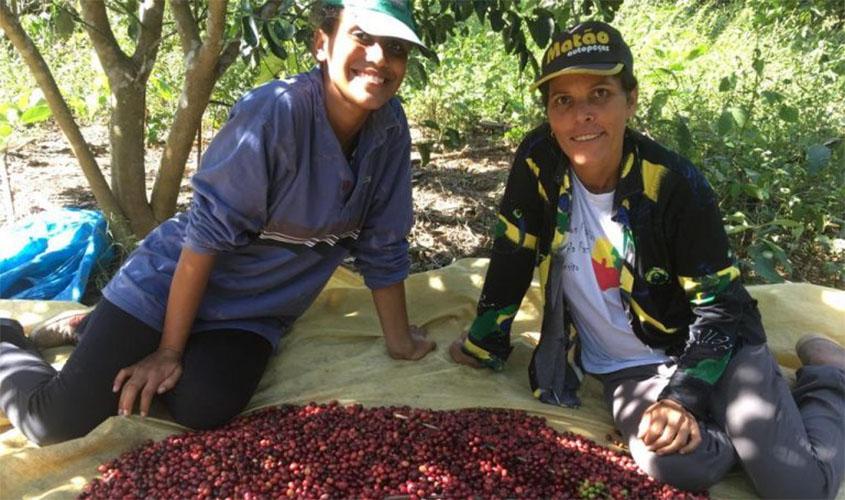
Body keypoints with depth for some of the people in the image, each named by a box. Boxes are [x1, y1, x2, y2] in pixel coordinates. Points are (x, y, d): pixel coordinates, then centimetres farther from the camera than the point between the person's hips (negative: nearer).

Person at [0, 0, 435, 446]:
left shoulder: (390, 129, -9)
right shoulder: (275, 112, -26)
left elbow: (382, 249, 0)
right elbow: (208, 233, -22)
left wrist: (399, 341, 5)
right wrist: (169, 350, -17)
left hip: (253, 314, 5)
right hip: (173, 283, -5)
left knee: (203, 407, -19)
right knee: (58, 419, -13)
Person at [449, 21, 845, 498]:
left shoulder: (675, 184, -20)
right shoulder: (538, 162, -13)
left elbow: (720, 305, -13)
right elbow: (512, 258, -2)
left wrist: (684, 396, -24)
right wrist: (485, 344, 7)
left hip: (707, 343, -1)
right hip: (627, 367, 2)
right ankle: (733, 425, 7)